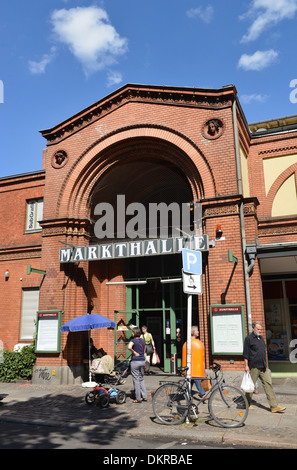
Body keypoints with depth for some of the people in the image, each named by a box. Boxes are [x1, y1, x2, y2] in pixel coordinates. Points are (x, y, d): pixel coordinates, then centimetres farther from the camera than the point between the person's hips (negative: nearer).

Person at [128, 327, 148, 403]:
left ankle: (138, 398, 8)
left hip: (135, 362, -6)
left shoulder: (133, 340, -10)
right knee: (141, 379, 18)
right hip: (142, 361, 6)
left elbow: (129, 347, -30)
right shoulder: (143, 341, 9)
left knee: (136, 380, 3)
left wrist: (134, 352, -15)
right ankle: (144, 397, 19)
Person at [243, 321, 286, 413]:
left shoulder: (261, 338, 15)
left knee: (268, 384, 1)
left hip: (263, 367, 7)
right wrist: (246, 366, -14)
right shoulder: (248, 339, -8)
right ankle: (247, 404, 21)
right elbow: (245, 354, -10)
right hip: (254, 367, -7)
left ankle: (274, 406, 2)